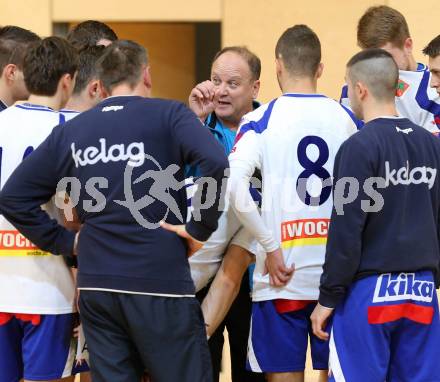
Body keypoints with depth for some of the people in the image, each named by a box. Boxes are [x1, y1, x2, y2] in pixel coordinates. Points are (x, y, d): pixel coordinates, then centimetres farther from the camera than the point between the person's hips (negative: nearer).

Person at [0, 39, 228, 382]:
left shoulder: (70, 132, 10)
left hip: (95, 286, 4)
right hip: (160, 286, -4)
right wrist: (201, 228, -9)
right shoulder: (168, 116, -2)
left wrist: (64, 242, 11)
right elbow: (216, 163, -20)